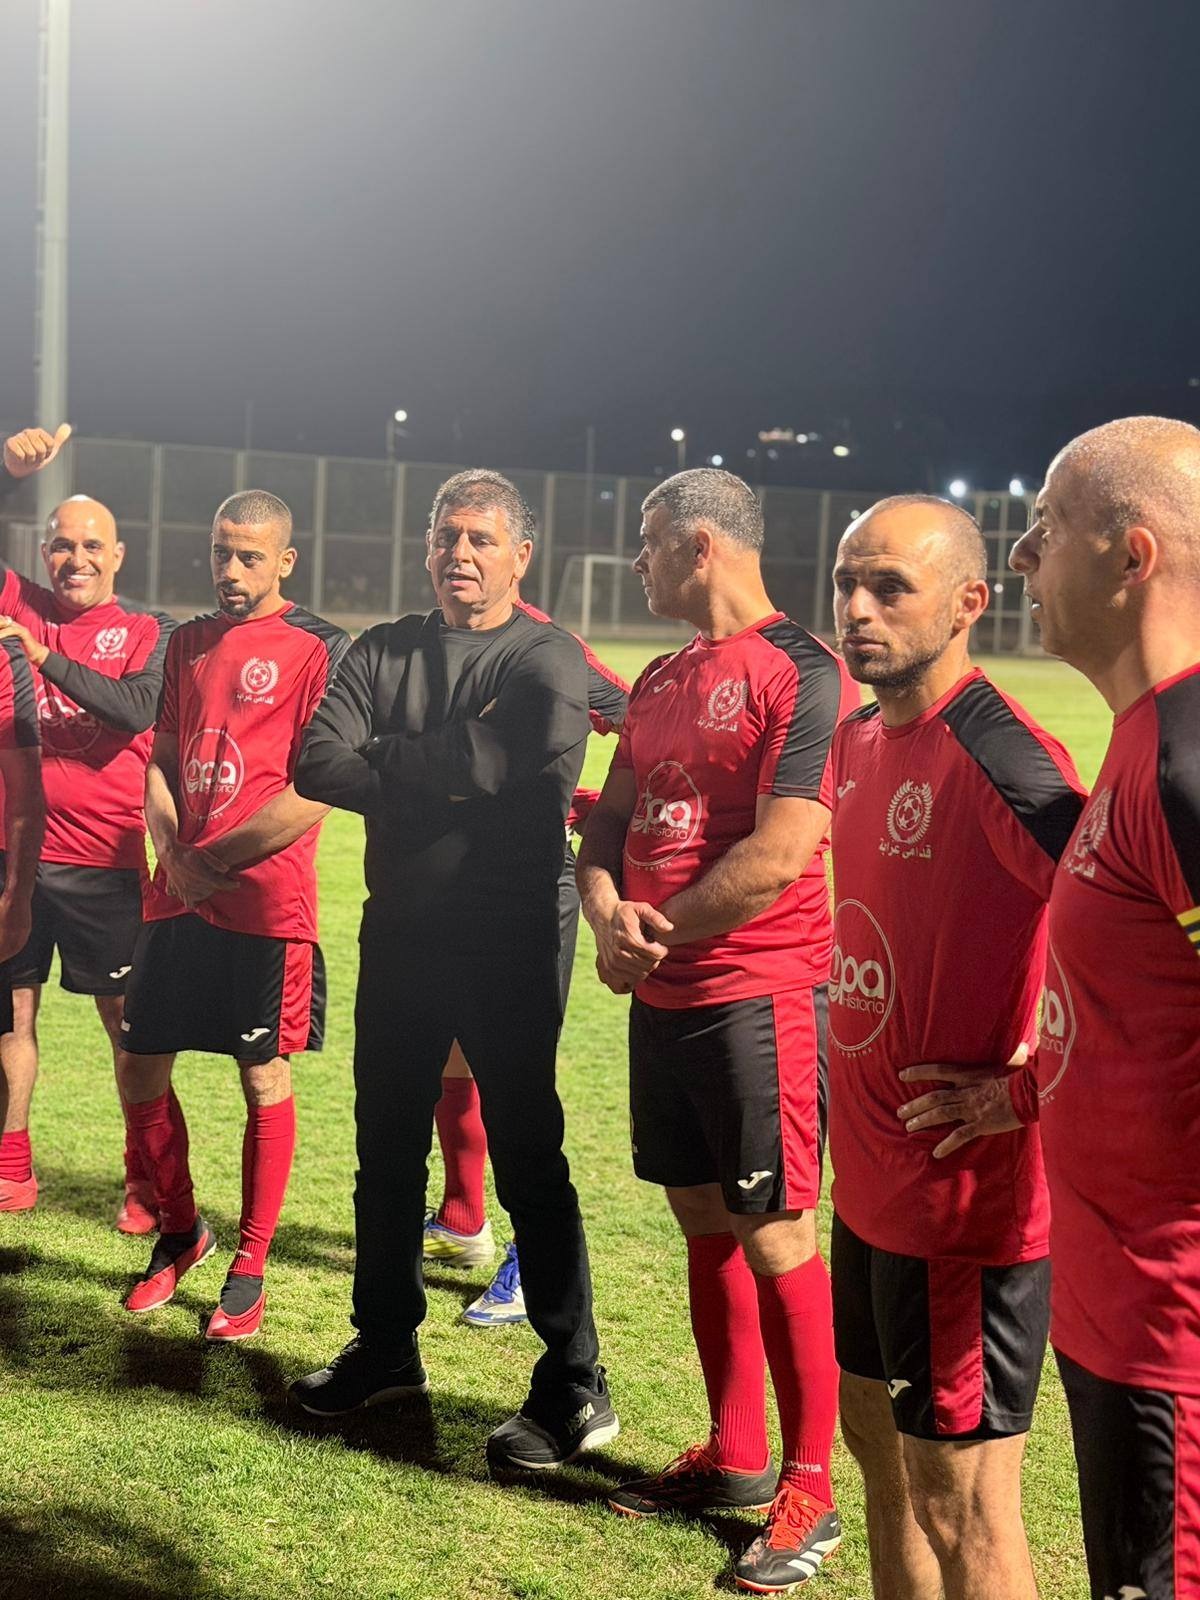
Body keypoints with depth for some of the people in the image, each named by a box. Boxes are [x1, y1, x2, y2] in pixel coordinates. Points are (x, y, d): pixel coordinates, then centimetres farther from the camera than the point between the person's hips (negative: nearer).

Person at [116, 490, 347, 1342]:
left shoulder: (320, 650, -7)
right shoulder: (188, 644, 13)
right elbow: (162, 759, 15)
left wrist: (216, 861, -13)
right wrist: (172, 849, -3)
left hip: (266, 900, -6)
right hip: (178, 896, 6)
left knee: (265, 1079, 3)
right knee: (140, 1067, 9)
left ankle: (249, 1270, 16)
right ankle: (181, 1230, 31)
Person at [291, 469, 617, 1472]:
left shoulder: (547, 659, -4)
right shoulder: (382, 654, 9)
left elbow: (537, 762, -23)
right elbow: (317, 764, -5)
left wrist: (391, 760, -13)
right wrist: (452, 774, -15)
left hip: (508, 936, -5)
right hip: (401, 929, 5)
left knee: (527, 1158, -2)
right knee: (387, 1151, 15)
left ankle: (574, 1387, 8)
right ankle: (386, 1348, 31)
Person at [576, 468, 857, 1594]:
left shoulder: (801, 674, -13)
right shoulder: (662, 681, 14)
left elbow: (777, 855, -20)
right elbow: (609, 823, 14)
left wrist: (657, 933, -10)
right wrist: (608, 915, -7)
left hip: (758, 994, -8)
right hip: (663, 996, 8)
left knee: (772, 1232, -2)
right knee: (703, 1220, 14)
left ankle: (809, 1489, 11)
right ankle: (734, 1456, 28)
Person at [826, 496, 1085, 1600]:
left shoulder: (998, 757, -21)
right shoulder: (862, 740, 7)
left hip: (965, 1194, -9)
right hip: (875, 1177, 9)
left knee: (959, 1498, 3)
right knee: (877, 1430, 23)